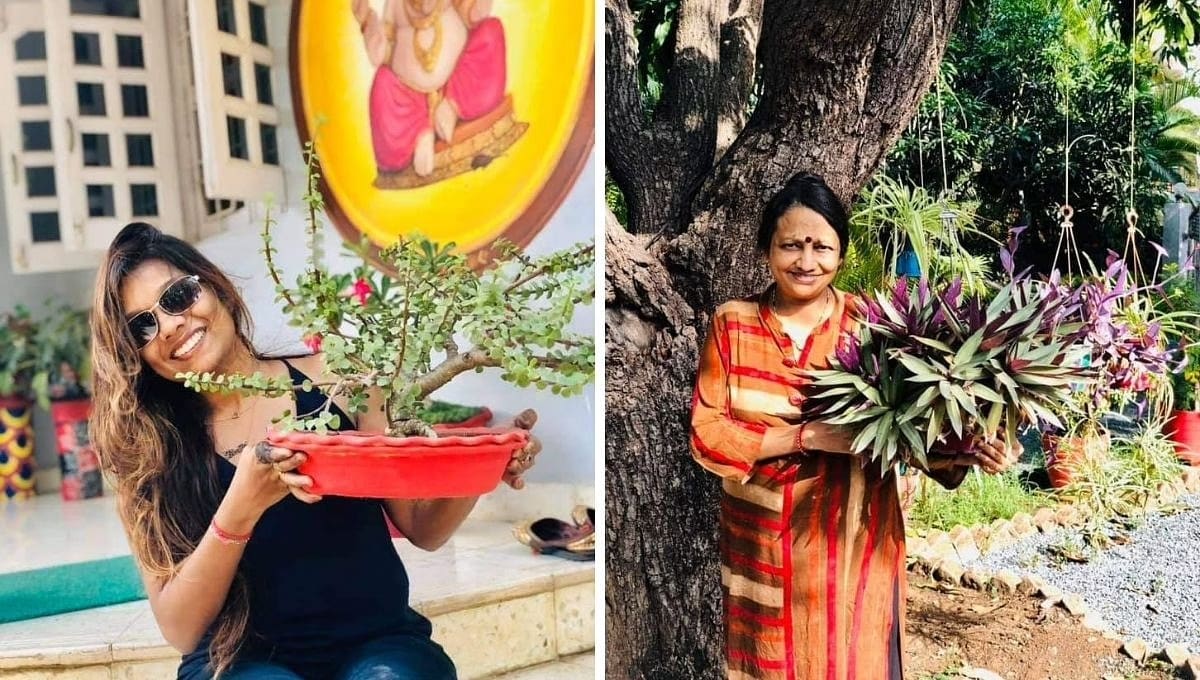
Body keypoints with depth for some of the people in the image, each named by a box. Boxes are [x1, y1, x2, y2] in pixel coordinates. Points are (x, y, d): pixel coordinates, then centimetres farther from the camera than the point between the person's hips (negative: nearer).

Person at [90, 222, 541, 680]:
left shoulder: (333, 378, -2)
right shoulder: (150, 449, -1)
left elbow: (422, 528, 4)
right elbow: (179, 630, -6)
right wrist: (243, 506, -21)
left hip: (378, 642, 0)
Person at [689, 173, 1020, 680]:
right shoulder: (732, 324, -5)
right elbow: (706, 435, -10)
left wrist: (963, 453, -28)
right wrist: (807, 436, -21)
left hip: (851, 544, -1)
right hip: (760, 545, 1)